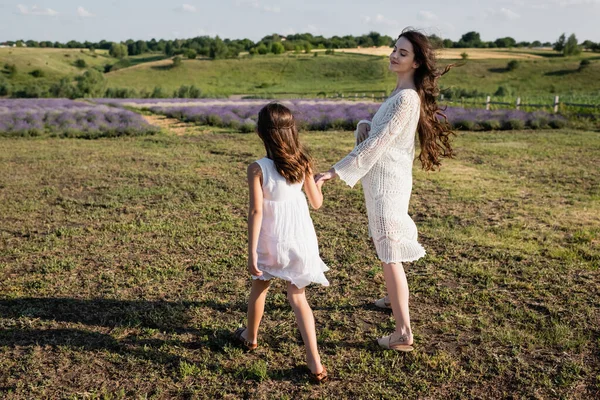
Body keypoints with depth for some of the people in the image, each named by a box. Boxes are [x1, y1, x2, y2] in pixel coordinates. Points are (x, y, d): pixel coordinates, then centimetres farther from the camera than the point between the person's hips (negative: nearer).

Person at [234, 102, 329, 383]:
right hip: (301, 239, 3)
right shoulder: (303, 162, -6)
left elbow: (256, 211, -19)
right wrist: (318, 182, 23)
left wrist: (251, 252, -15)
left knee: (259, 288, 24)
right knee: (297, 296, 13)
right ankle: (315, 362, 6)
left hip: (271, 241, -2)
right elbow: (317, 203, 2)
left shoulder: (257, 168, -17)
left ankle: (250, 336, 48)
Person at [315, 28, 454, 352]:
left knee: (390, 255, -6)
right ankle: (395, 297, 48)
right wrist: (363, 125, -8)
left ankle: (403, 333, 1)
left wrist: (334, 172, -27)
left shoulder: (407, 98, -20)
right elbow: (376, 132, 15)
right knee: (385, 246, 26)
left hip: (387, 182, -10)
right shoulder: (401, 92, 12)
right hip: (381, 179, 10)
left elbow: (376, 144, -26)